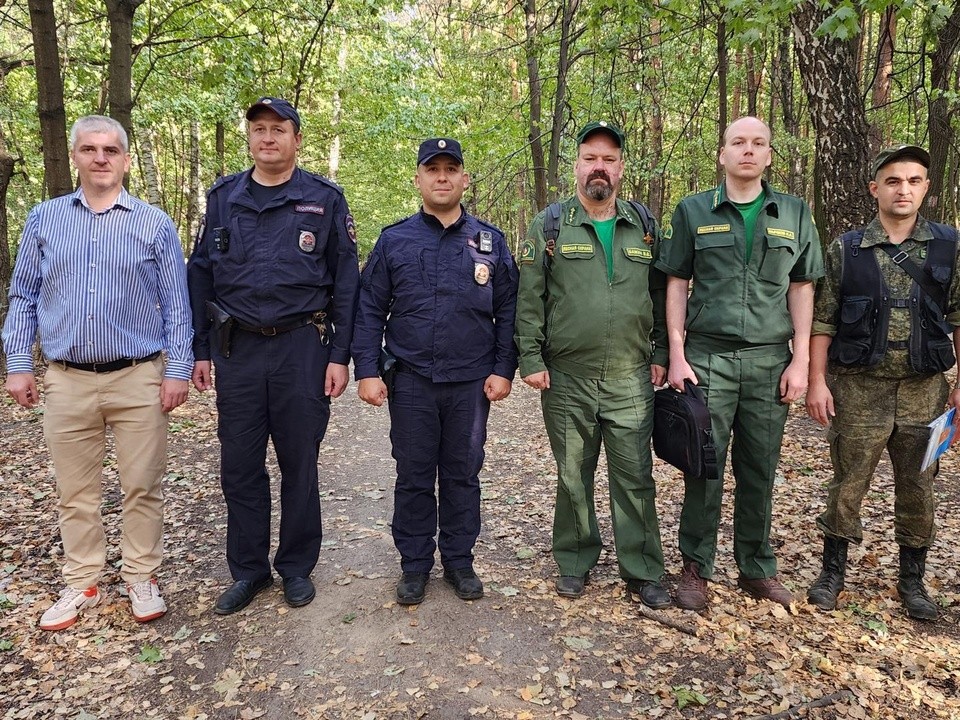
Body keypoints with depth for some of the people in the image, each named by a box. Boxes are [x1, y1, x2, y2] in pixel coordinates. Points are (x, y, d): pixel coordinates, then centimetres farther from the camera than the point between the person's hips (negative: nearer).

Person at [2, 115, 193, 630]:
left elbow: (176, 303, 1)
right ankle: (81, 583, 26)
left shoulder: (155, 225, 2)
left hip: (139, 379, -2)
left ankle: (141, 578, 21)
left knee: (142, 487, 6)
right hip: (67, 381, 2)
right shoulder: (44, 220, 8)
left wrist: (178, 370, -6)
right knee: (75, 491, 11)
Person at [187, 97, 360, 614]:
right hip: (236, 350, 3)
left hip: (302, 348, -2)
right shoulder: (223, 198, 8)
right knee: (239, 465, 8)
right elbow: (200, 276, 10)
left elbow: (346, 282, -1)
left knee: (299, 464, 7)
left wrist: (340, 355, -7)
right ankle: (248, 571, 24)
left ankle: (297, 568, 24)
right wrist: (199, 350, 4)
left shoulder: (324, 199, 1)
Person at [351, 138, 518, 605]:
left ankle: (459, 561, 27)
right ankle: (414, 564, 24)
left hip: (471, 383, 1)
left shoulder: (490, 242, 5)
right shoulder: (394, 241, 3)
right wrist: (366, 371, -5)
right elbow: (370, 310, 2)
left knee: (463, 475, 11)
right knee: (413, 478, 9)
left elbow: (507, 312, 5)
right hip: (411, 381, 0)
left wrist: (503, 370, -2)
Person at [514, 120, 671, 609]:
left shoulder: (644, 228, 9)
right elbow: (529, 299, -1)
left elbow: (660, 294, 12)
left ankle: (643, 572, 18)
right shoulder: (550, 226, 2)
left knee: (635, 477, 5)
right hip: (566, 379, -1)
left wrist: (660, 354, 5)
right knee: (573, 476, 10)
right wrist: (530, 359, -6)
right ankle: (574, 563, 27)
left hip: (631, 379, 1)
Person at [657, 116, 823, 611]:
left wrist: (800, 360, 1)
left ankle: (757, 569, 24)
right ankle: (696, 569, 15)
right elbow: (676, 286, 3)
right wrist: (676, 356, -5)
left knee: (760, 470, 9)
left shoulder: (795, 214, 9)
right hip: (708, 357, -1)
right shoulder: (693, 212, 5)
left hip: (770, 360, 2)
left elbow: (802, 289, 8)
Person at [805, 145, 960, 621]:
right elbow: (822, 321, -1)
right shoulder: (845, 250, 0)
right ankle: (833, 571, 23)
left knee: (917, 487, 11)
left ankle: (912, 580, 28)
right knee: (848, 482, 6)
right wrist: (817, 381, -7)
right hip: (859, 388, -1)